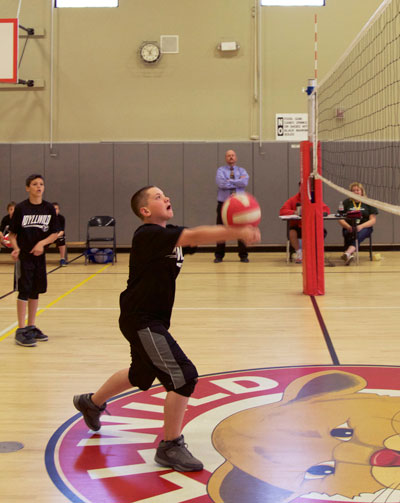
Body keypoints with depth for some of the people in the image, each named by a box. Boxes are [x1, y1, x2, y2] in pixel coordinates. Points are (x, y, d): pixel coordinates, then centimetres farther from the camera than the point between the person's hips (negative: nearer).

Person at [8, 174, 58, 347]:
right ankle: (21, 330, -5)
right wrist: (15, 248, -19)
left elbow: (54, 233, 4)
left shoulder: (49, 208, 2)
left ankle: (31, 327, 22)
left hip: (39, 255, 4)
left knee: (35, 291, 11)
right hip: (23, 256, -4)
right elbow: (12, 234, -2)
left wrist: (42, 243, -13)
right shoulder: (21, 208, -6)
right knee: (24, 290, -7)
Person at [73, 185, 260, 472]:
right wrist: (237, 232, -38)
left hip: (153, 320, 10)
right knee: (183, 376, -15)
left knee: (140, 375, 28)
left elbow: (201, 238, -6)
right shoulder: (148, 235, -20)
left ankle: (92, 403, 53)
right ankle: (170, 447, -2)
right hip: (140, 320, -10)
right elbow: (195, 236, -32)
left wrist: (236, 231, -24)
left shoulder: (172, 235, 8)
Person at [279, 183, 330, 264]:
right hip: (298, 228, -1)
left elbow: (326, 209, -6)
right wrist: (294, 212, -26)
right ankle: (299, 253, -14)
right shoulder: (293, 200, 0)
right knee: (292, 232, -34)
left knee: (322, 231, -27)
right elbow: (282, 211, -10)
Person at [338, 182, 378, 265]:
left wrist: (361, 226, -15)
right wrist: (348, 227, -15)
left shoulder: (368, 203, 9)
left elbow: (373, 220, 2)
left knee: (358, 235, -37)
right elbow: (340, 219, 6)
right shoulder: (346, 202, 13)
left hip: (364, 227, -2)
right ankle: (350, 255, -52)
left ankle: (347, 253, -62)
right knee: (348, 234, -35)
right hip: (348, 228, 2)